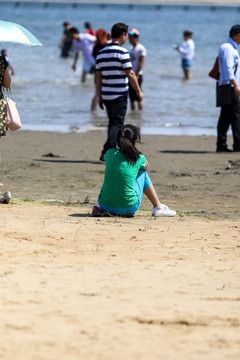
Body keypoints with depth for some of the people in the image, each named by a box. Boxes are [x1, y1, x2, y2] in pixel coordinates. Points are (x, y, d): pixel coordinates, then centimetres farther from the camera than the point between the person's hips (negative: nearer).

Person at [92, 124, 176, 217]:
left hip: (105, 205, 2)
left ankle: (103, 210, 27)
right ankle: (158, 207, 31)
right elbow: (145, 166, 24)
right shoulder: (139, 158, -3)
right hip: (129, 208, -2)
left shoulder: (110, 153, 0)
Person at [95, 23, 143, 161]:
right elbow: (130, 74, -14)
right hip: (120, 94, -7)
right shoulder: (122, 52, -11)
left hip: (106, 95, 7)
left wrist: (100, 97, 16)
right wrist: (139, 91, -4)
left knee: (112, 123, 17)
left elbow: (98, 77, 12)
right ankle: (107, 152, -16)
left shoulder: (101, 53, 10)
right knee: (117, 124, -5)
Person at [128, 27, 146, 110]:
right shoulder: (132, 49, 17)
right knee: (132, 98, 8)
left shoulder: (141, 48, -8)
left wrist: (137, 75, -19)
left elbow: (141, 63, -13)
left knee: (138, 97, -8)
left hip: (137, 75, -8)